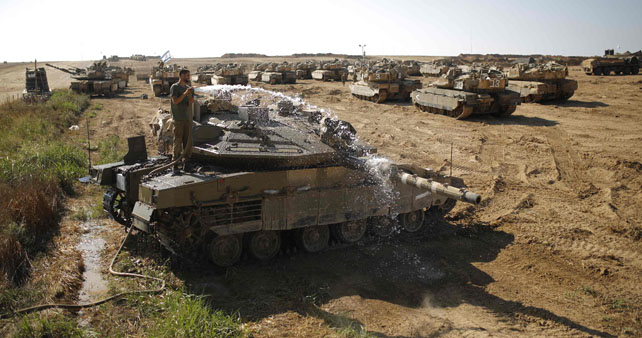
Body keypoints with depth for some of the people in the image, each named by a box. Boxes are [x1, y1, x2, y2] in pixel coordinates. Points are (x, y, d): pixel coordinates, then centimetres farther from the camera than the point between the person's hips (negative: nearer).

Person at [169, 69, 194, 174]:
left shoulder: (188, 87, 14)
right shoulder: (174, 87, -3)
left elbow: (192, 101, 9)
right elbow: (175, 101, -12)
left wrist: (190, 95, -9)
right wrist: (185, 93, -17)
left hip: (187, 118, 6)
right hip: (178, 119, -6)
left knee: (187, 142, 8)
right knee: (177, 142, -6)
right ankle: (175, 165, -3)